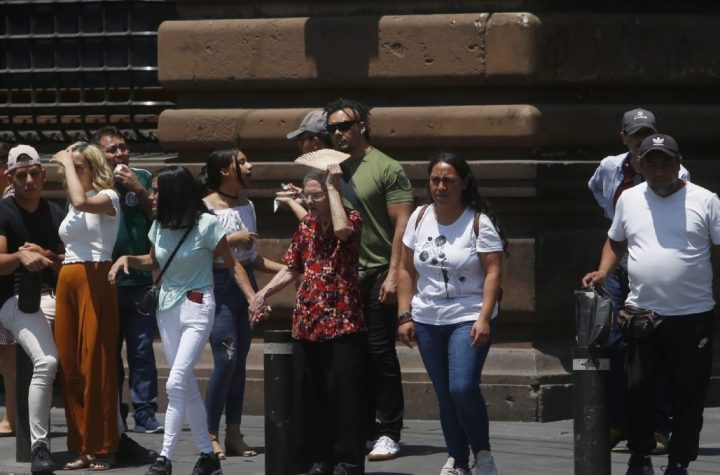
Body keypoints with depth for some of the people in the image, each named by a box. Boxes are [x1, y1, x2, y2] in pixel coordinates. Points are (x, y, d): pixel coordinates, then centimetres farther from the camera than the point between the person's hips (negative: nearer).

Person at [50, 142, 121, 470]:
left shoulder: (108, 197, -3)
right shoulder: (73, 207, 21)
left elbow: (81, 201, -24)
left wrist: (68, 163, -13)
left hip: (95, 280, -7)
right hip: (67, 281, 8)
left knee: (96, 365, -9)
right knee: (70, 366, 3)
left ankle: (103, 448, -5)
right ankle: (81, 448, 6)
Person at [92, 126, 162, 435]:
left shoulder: (143, 179, 7)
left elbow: (159, 217, 0)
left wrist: (139, 190, -9)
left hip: (140, 280, 0)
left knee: (141, 351, -2)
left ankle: (145, 414, -2)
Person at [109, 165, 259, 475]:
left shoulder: (206, 225, -13)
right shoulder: (159, 226, 3)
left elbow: (233, 265, -7)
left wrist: (254, 299, -17)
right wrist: (127, 259, 3)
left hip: (196, 307, -6)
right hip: (167, 307, 6)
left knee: (176, 383, -17)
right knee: (187, 386, 9)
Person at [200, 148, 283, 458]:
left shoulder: (247, 205, 13)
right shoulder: (207, 207, -8)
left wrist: (287, 269, 9)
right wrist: (231, 239, -17)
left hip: (246, 283, 7)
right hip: (219, 285, -7)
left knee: (240, 360, 6)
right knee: (226, 358, -13)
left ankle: (234, 433, 10)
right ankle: (211, 435, -5)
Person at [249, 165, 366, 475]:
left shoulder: (352, 218, -4)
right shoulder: (306, 225, 12)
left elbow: (342, 229, -28)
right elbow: (292, 268, 19)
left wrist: (333, 186, -19)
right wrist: (265, 292, 5)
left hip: (343, 321, -6)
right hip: (307, 322, 6)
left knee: (344, 394, -4)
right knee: (310, 395, 8)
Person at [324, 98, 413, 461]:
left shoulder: (386, 168, -4)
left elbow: (402, 224, -9)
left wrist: (393, 273, -15)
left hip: (376, 275, -5)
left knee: (380, 353, -5)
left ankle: (388, 434, -1)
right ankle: (362, 429, 13)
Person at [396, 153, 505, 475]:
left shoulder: (479, 222, -7)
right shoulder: (420, 218, 7)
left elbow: (493, 271, -10)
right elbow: (406, 269, 11)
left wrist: (484, 318, -19)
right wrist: (404, 316, 5)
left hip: (469, 319, -5)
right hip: (427, 320, 5)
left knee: (463, 387, -19)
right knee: (444, 394, 7)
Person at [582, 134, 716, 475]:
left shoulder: (704, 201, -2)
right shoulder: (629, 200, 8)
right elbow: (615, 242, 19)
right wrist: (603, 271, 2)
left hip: (692, 317, -2)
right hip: (641, 315, 2)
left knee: (688, 396, 4)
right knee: (637, 393, 5)